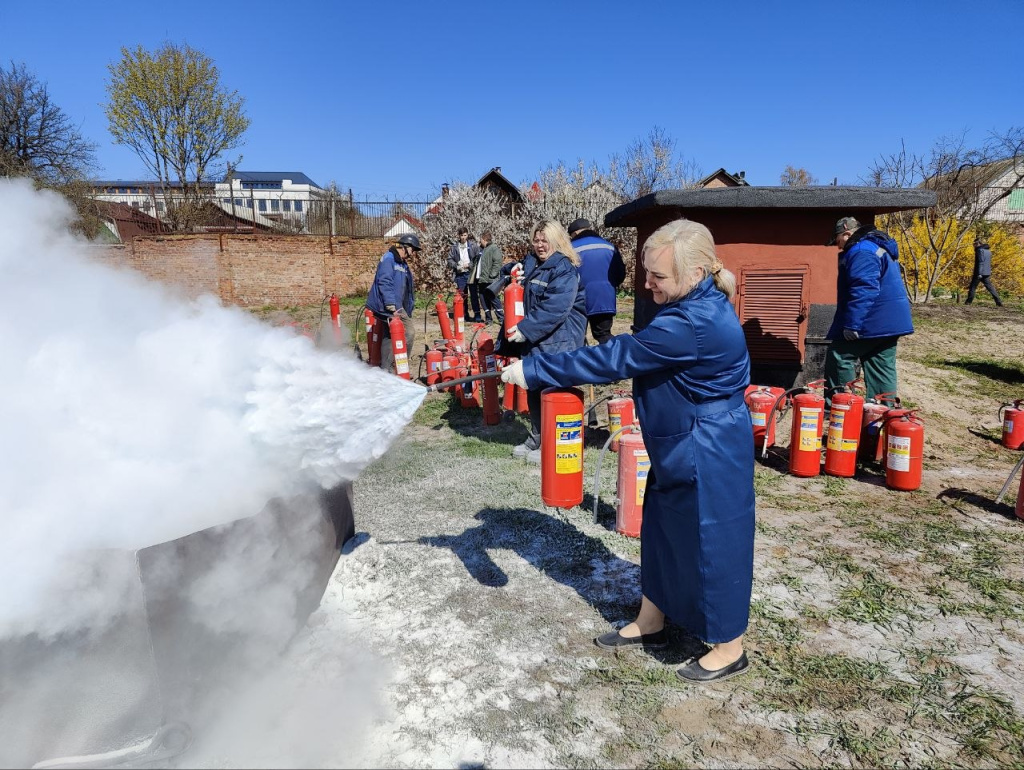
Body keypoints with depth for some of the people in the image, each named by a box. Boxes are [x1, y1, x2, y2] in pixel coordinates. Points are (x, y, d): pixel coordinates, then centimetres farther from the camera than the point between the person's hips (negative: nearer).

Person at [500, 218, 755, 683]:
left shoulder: (694, 323, -30)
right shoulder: (696, 305, 2)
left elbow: (614, 358, -28)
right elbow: (634, 355, 13)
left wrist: (533, 371, -23)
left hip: (709, 458, -10)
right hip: (679, 451, 10)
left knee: (713, 544, 8)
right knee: (660, 536, 20)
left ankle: (729, 649, 31)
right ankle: (649, 624, 40)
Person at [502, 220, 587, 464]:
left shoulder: (565, 270, -13)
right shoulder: (530, 263, 13)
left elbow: (555, 308, -23)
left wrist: (525, 330, -24)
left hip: (557, 341, -8)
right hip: (533, 341, 9)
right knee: (533, 389, 15)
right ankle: (536, 439, 28)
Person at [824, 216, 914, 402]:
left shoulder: (862, 252, -16)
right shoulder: (879, 248, 20)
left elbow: (863, 291, -26)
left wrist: (851, 324, -26)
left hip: (872, 322, -10)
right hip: (888, 322, 10)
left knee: (838, 356, -2)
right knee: (882, 368, 12)